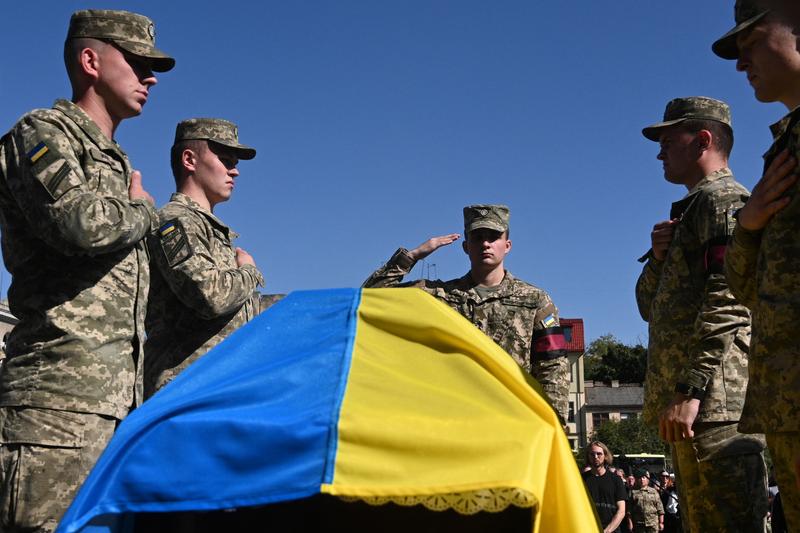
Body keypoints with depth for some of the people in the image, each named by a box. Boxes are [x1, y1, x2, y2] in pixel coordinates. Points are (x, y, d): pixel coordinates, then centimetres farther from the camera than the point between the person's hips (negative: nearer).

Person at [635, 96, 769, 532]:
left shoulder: (724, 200, -4)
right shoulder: (691, 210, 26)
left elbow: (728, 303, -17)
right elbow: (651, 306, 28)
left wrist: (690, 390, -23)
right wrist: (660, 257, 8)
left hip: (715, 402, -10)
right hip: (696, 407, 10)